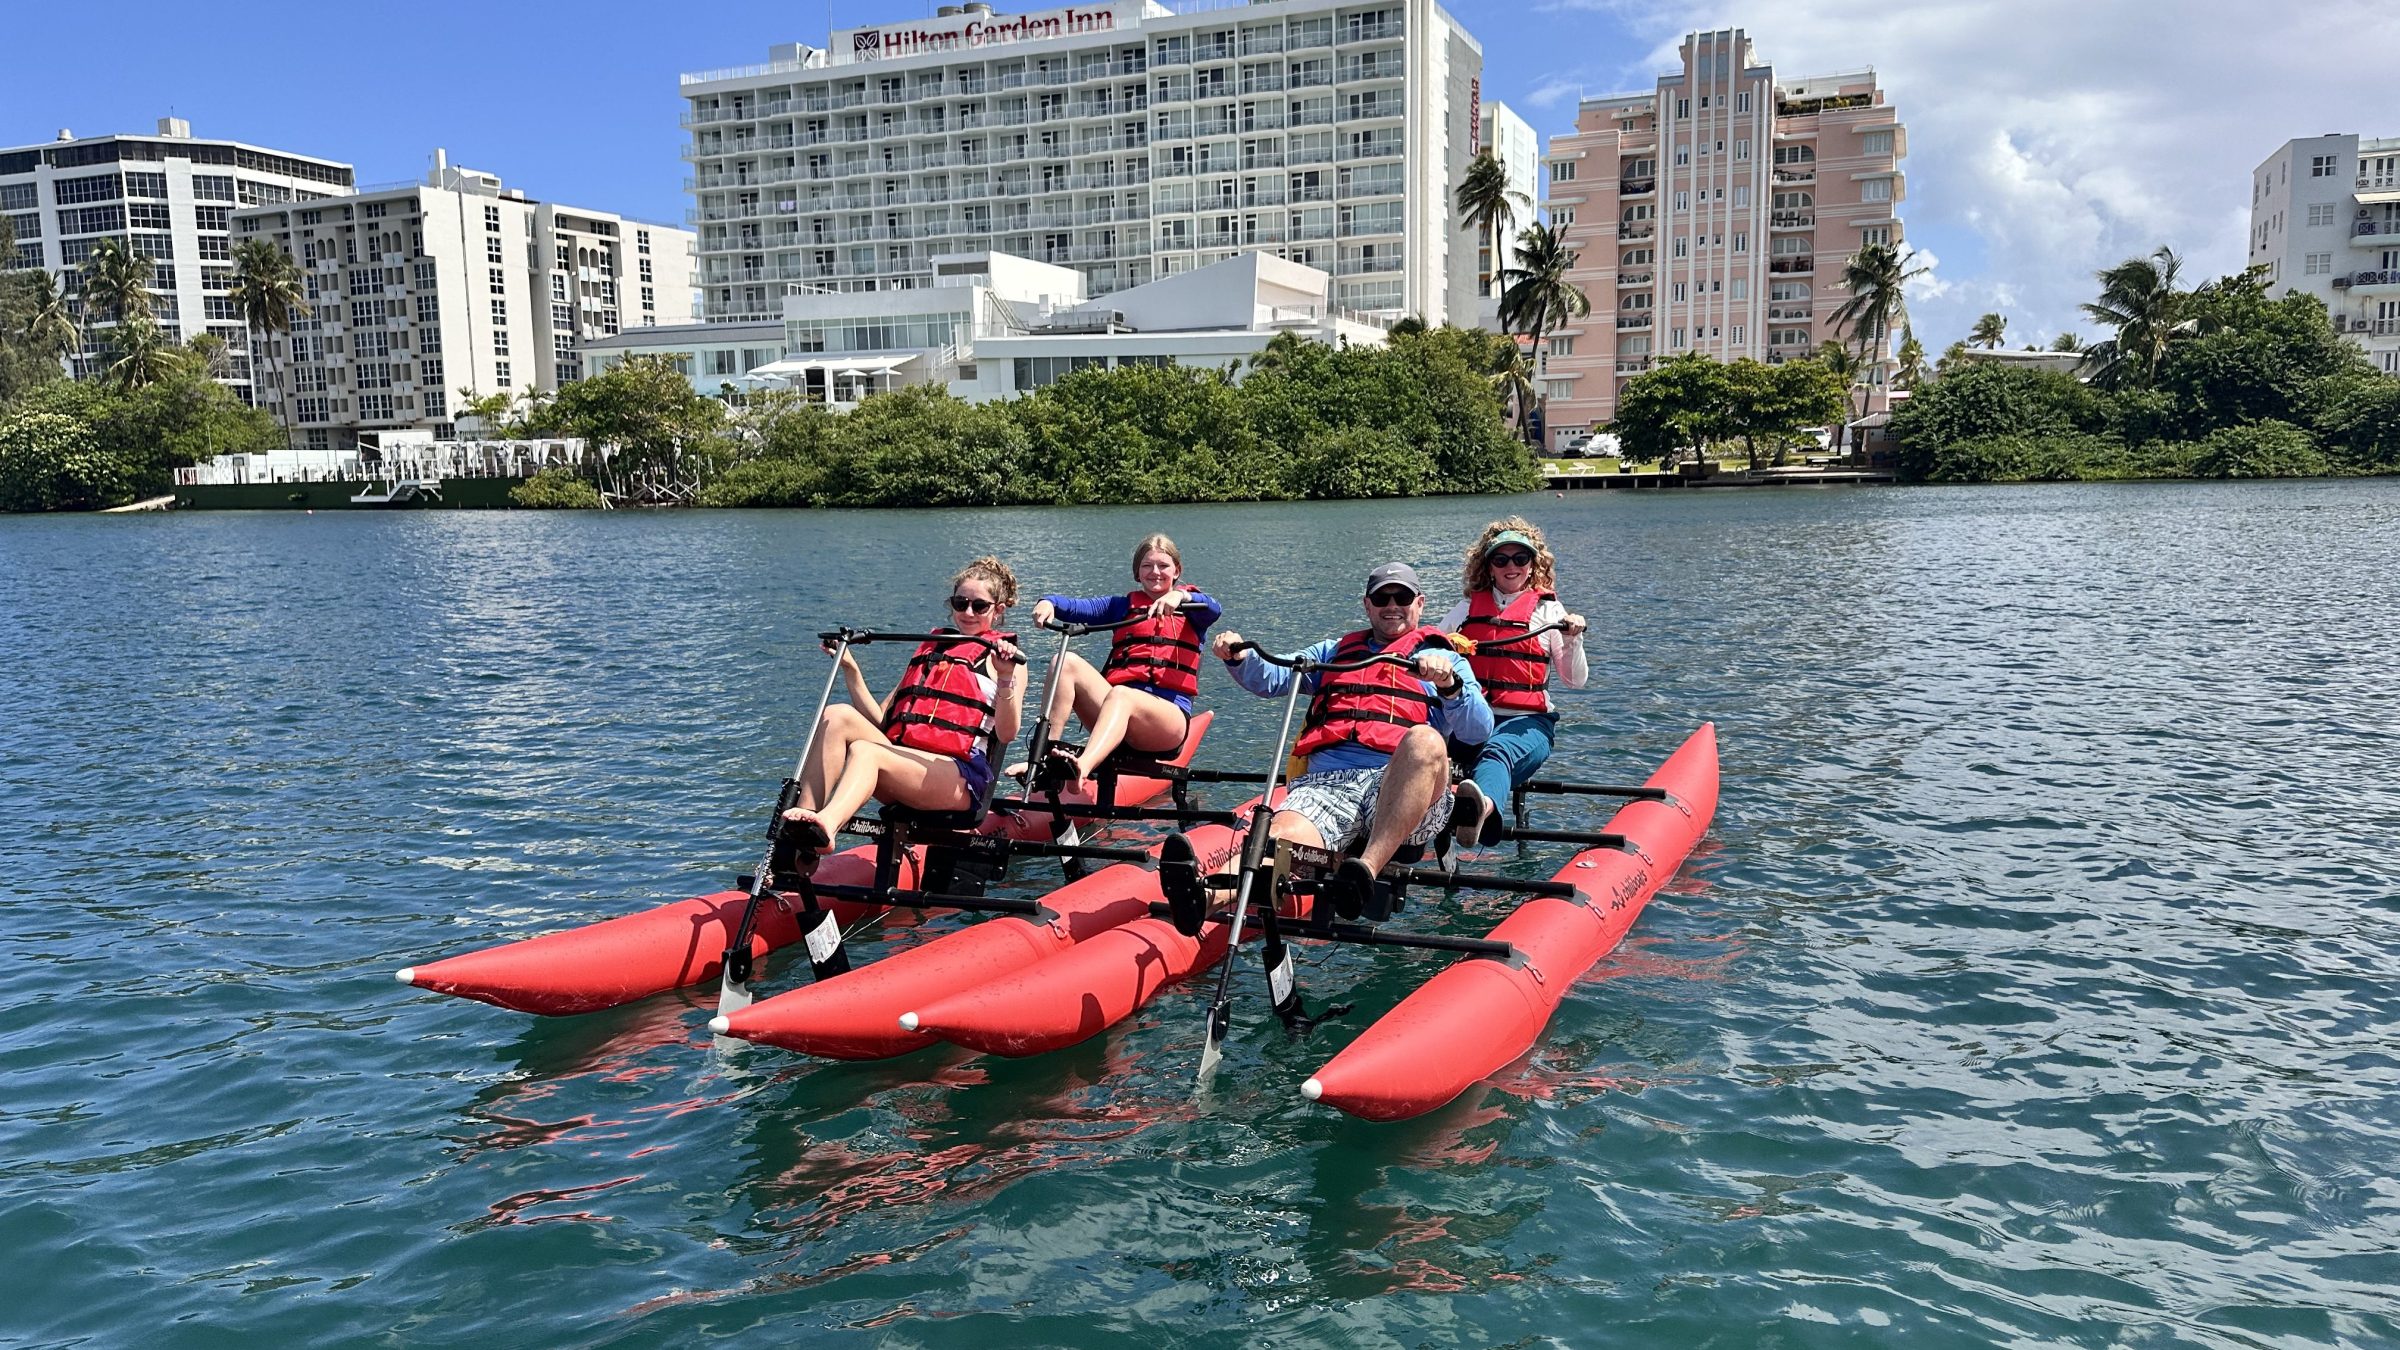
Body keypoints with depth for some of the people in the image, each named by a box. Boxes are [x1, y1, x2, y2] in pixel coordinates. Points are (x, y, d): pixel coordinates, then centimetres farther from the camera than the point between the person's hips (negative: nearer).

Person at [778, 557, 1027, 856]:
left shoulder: (1003, 656, 12)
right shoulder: (929, 648, 29)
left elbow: (1006, 734, -6)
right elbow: (879, 721, 24)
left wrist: (1006, 677, -20)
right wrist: (849, 667, 16)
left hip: (958, 778, -5)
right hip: (901, 768, 5)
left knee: (864, 751, -32)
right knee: (838, 716, -20)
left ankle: (826, 824, -63)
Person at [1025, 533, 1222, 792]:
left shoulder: (1190, 606, 18)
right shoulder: (1123, 606, 26)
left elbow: (1214, 610, -7)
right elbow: (1079, 608, 10)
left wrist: (1179, 596, -28)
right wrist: (1049, 602, -13)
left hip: (1170, 714, -4)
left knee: (1120, 695, -36)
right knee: (1067, 662, -18)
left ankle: (1082, 767, -62)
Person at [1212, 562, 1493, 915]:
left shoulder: (1444, 659, 25)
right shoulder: (1334, 652, 35)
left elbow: (1479, 731, 8)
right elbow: (1271, 679, 21)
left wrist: (1449, 685, -11)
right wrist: (1239, 658, 0)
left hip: (1401, 783, -2)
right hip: (1326, 782, 2)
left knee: (1425, 740, -37)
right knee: (1282, 839, -30)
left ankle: (1366, 871, -49)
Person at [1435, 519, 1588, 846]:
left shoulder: (1548, 610, 14)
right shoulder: (1468, 608, 21)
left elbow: (1575, 681, 11)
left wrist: (1572, 641, -7)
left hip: (1527, 721, -4)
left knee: (1498, 750, -42)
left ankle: (1483, 805, -74)